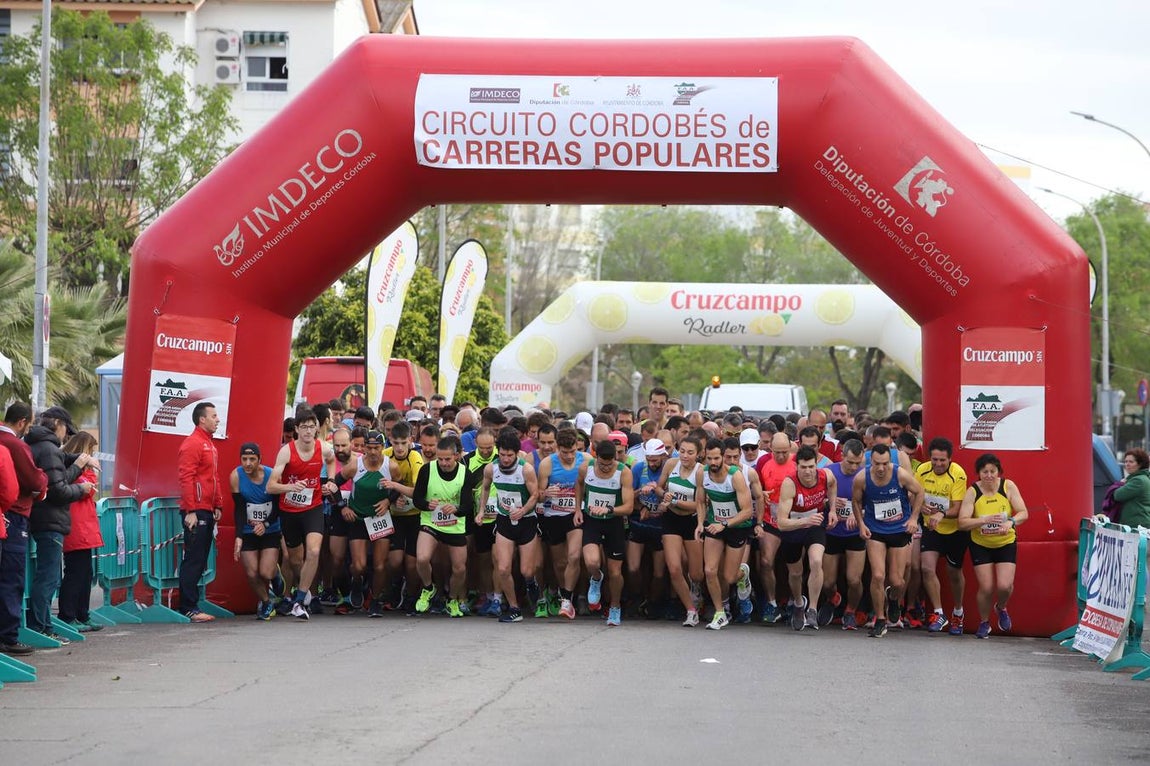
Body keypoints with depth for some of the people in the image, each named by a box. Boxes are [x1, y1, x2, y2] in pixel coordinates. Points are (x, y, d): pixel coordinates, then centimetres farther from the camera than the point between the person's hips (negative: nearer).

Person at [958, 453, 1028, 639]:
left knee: (1005, 586, -12)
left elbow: (1023, 513, -12)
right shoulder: (972, 492, -14)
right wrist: (984, 520, -35)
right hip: (980, 545, 0)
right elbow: (962, 522, -20)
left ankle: (1001, 608, 25)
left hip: (1006, 543, 1)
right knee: (986, 588, -5)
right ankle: (984, 623, 23)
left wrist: (1011, 522, -33)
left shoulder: (1008, 486, -11)